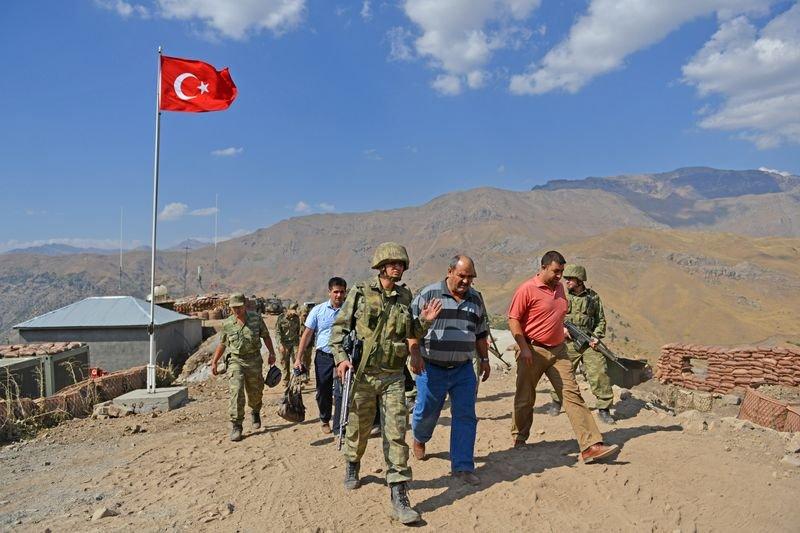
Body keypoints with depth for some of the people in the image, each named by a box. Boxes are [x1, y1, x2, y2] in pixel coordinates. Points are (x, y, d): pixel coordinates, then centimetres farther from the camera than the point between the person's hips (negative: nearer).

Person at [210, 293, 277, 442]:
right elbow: (222, 344, 11)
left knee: (255, 392, 11)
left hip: (254, 360, 1)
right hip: (236, 361, 0)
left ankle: (255, 413, 43)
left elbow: (266, 336, 8)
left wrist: (271, 353, 3)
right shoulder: (227, 324, 0)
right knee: (236, 391, -16)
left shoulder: (256, 319, -2)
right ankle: (236, 426, -9)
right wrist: (214, 362, 10)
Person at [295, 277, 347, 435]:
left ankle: (338, 427, 7)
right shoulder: (318, 310, 0)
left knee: (341, 393, -5)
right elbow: (307, 334, 2)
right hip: (323, 357, 1)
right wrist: (299, 358, -2)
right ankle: (325, 420, 37)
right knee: (323, 392, 14)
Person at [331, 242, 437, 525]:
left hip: (394, 376, 2)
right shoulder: (360, 293, -4)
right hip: (362, 373, -1)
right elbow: (339, 327, -1)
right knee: (359, 427, 15)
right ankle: (352, 466, 46)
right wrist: (341, 357, -13)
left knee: (396, 433, -3)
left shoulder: (404, 296, 7)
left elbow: (411, 334, 18)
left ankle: (399, 497, 2)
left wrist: (425, 321, -1)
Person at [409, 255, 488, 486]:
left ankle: (462, 466, 10)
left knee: (465, 416, 0)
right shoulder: (429, 294, -7)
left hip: (464, 369, 3)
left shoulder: (475, 299, 8)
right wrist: (415, 354, -18)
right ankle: (419, 438, 44)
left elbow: (481, 333, 18)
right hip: (432, 368, -3)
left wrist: (484, 359, 15)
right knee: (426, 412, 11)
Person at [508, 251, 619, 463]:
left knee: (572, 395, -2)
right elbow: (513, 320, -12)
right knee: (525, 399, 7)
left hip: (558, 351, 6)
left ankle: (590, 446, -5)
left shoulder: (559, 288, 12)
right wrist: (524, 348, -18)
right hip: (533, 352, -6)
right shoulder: (527, 289, -11)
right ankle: (519, 439, 28)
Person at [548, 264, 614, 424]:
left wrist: (596, 337, -4)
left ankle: (604, 409, 6)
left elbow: (601, 320, 10)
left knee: (600, 374, -7)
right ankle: (556, 402, 31)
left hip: (589, 343, 0)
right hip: (568, 343, 0)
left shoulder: (593, 297, 5)